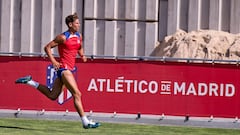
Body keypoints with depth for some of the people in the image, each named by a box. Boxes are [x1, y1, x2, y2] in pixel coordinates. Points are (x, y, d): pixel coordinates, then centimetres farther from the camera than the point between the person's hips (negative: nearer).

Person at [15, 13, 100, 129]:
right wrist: (53, 61, -15)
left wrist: (82, 55, 9)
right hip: (64, 68, -9)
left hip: (69, 69, 9)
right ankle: (85, 122, -11)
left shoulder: (79, 36, 11)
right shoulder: (63, 37, -11)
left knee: (52, 95, 15)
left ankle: (30, 82, 26)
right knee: (77, 94, -13)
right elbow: (47, 47, -6)